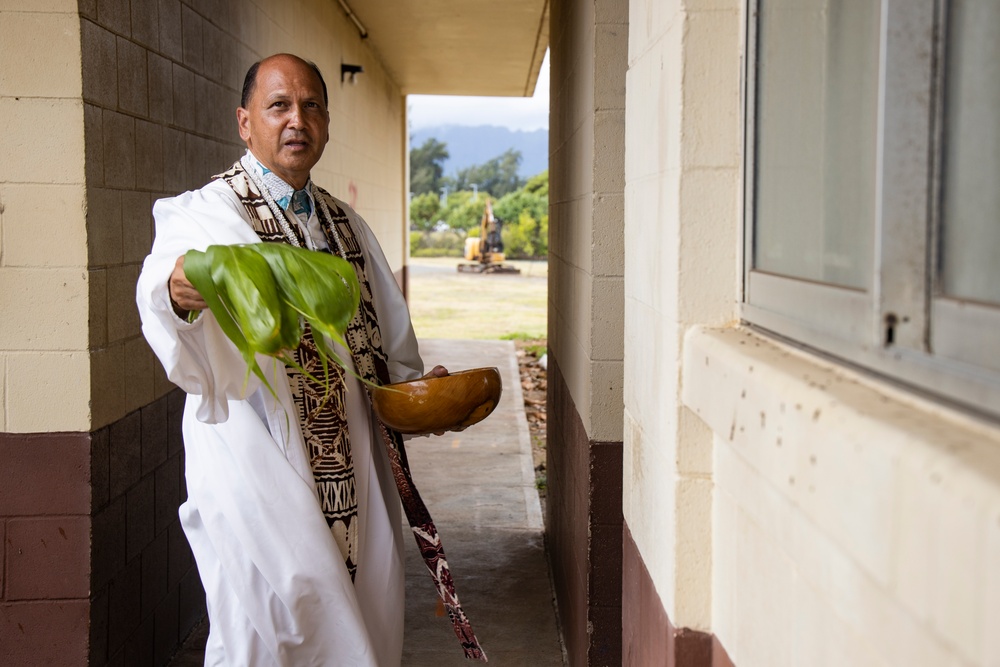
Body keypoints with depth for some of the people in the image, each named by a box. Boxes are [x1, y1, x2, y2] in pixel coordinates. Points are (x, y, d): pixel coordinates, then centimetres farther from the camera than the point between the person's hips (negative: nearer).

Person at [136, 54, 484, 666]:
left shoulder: (346, 225, 16)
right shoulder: (208, 213, -6)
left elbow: (383, 327, 25)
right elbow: (161, 280, -28)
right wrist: (179, 292, -51)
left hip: (350, 461, 6)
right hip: (255, 454, -6)